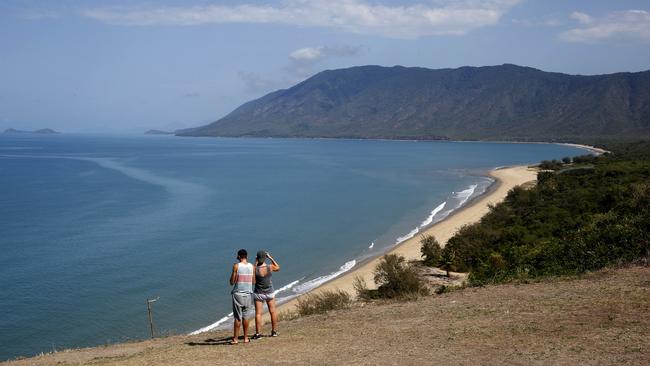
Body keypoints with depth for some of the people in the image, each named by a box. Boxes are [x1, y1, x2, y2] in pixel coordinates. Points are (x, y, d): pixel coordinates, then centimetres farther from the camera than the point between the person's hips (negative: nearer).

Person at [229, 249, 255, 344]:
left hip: (238, 294, -3)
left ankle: (235, 338, 2)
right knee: (246, 316, 9)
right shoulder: (251, 266, 3)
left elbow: (232, 282, -7)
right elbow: (253, 281, 10)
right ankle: (246, 338, 12)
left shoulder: (236, 266, -8)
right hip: (248, 294, 3)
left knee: (237, 317, 1)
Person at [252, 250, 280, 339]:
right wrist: (271, 258, 7)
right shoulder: (270, 267, -14)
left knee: (258, 313, 0)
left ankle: (258, 333, -4)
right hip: (270, 293, 2)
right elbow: (278, 268, 8)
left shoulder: (256, 269, -18)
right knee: (273, 311, 15)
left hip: (258, 293, -2)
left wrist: (255, 263, 1)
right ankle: (274, 331, 24)